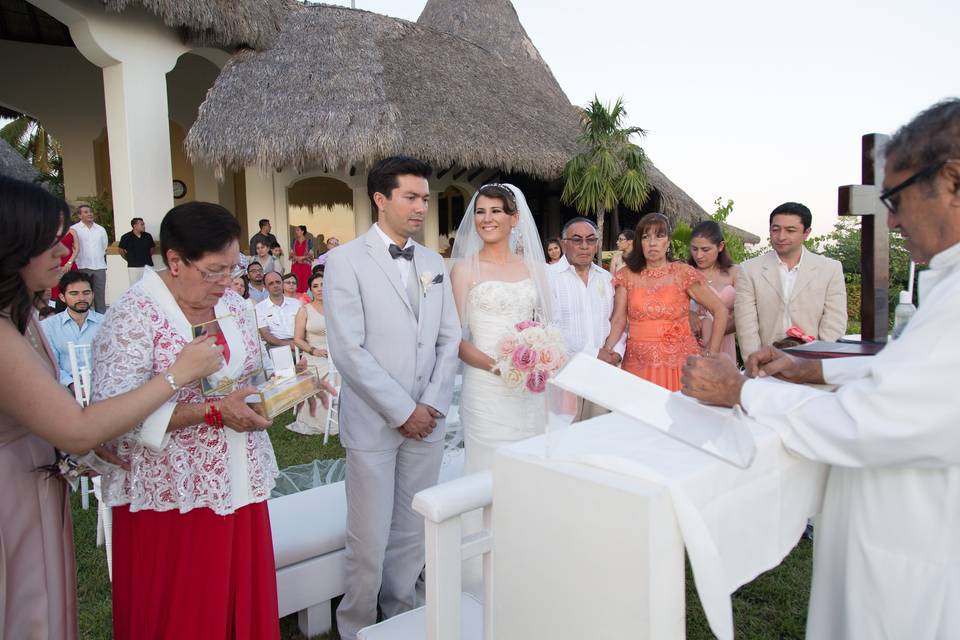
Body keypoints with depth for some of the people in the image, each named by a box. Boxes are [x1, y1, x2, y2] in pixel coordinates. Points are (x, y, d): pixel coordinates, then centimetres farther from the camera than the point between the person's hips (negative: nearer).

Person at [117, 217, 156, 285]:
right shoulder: (126, 237, -5)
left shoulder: (148, 236, 4)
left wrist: (146, 258, 10)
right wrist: (130, 259, 7)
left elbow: (151, 249, 16)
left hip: (148, 265, 3)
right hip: (133, 266, -3)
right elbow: (121, 250, 5)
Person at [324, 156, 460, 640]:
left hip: (427, 420, 5)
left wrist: (433, 404, -2)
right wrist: (402, 411, -12)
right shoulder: (346, 261, -7)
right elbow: (348, 351, -13)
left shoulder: (433, 263, 10)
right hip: (373, 421, -4)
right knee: (369, 541, 4)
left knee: (413, 533, 14)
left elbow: (449, 339, 10)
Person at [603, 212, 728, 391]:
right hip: (639, 364, 1)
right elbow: (618, 321, -1)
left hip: (679, 361, -1)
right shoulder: (627, 275, 5)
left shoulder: (683, 273, 0)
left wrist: (711, 355, -2)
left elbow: (720, 310, 3)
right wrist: (606, 353, -17)